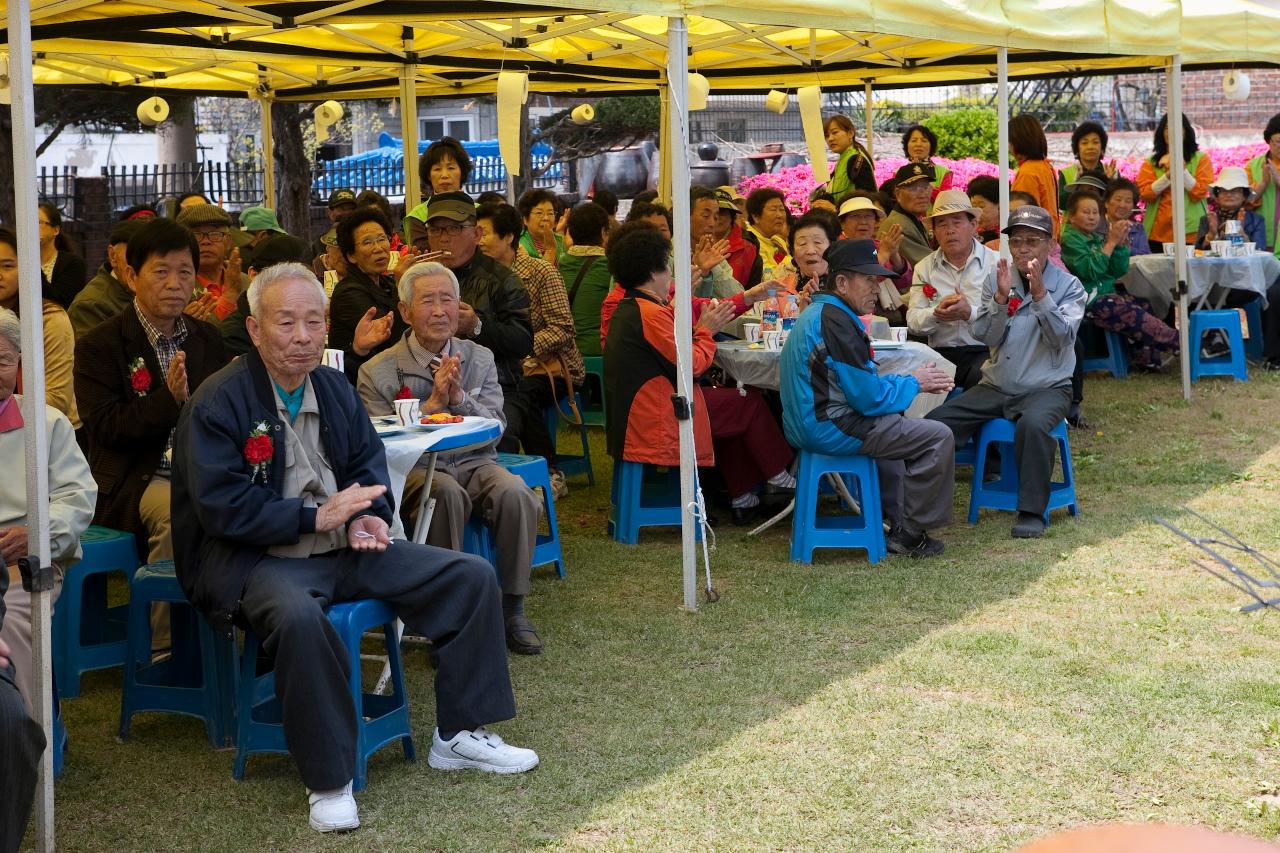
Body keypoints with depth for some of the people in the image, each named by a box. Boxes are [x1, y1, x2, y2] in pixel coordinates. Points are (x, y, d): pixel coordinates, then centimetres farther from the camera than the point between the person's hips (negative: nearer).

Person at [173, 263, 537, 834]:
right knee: (297, 616, -41)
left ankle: (458, 734, 12)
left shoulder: (334, 388, 9)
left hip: (342, 549, 7)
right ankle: (329, 782, -24)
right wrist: (316, 517, -22)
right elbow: (220, 507, -19)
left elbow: (370, 462, 16)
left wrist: (369, 517, -6)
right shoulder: (218, 402, -12)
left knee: (472, 576, -1)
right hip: (257, 558, -7)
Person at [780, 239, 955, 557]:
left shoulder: (818, 314, 14)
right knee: (939, 438, -8)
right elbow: (870, 398, -20)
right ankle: (911, 533, 3)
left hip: (807, 422, 11)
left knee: (899, 424, 35)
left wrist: (915, 381, 9)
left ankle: (897, 521, 32)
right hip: (830, 429, -11)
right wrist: (914, 383, -2)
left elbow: (862, 383, 20)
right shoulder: (837, 322, -20)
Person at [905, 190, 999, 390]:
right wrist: (936, 314, -14)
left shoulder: (996, 262, 4)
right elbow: (913, 320, 6)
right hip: (942, 352, 2)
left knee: (979, 376, -34)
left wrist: (969, 312, -21)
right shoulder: (924, 267, 15)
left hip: (985, 351, -2)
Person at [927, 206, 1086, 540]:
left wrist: (1040, 295, -25)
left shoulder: (1068, 286, 0)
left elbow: (1062, 338, -15)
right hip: (995, 386, 4)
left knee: (1033, 424, -37)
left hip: (1046, 388, -4)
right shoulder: (996, 280, 8)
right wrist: (1001, 297, -17)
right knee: (934, 422, -15)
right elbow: (986, 337, -2)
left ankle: (1032, 512, -27)